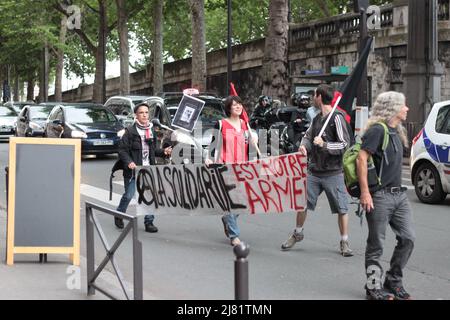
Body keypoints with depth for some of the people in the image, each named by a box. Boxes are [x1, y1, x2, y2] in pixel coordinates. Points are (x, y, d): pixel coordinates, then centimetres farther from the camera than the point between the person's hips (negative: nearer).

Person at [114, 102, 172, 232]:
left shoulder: (151, 130, 12)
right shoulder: (130, 131, -7)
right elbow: (122, 149, -8)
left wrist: (163, 152, 3)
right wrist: (129, 162, -22)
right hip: (133, 169, -5)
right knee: (129, 195, 3)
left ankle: (149, 222, 8)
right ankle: (119, 216, 27)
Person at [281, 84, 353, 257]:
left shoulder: (337, 117, -11)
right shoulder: (317, 118, 10)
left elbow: (345, 145, -15)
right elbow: (308, 136, 25)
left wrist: (324, 144, -24)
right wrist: (304, 146, 4)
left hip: (333, 173, -6)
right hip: (313, 171, 7)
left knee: (341, 208, -1)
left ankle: (344, 242, 12)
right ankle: (297, 233, 31)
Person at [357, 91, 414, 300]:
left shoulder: (396, 131, 16)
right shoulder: (377, 130, -12)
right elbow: (361, 159, -19)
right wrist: (365, 192, -23)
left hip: (399, 194, 8)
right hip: (380, 196, -8)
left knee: (407, 238, 5)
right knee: (376, 244, 1)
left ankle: (393, 281, 19)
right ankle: (374, 288, 10)